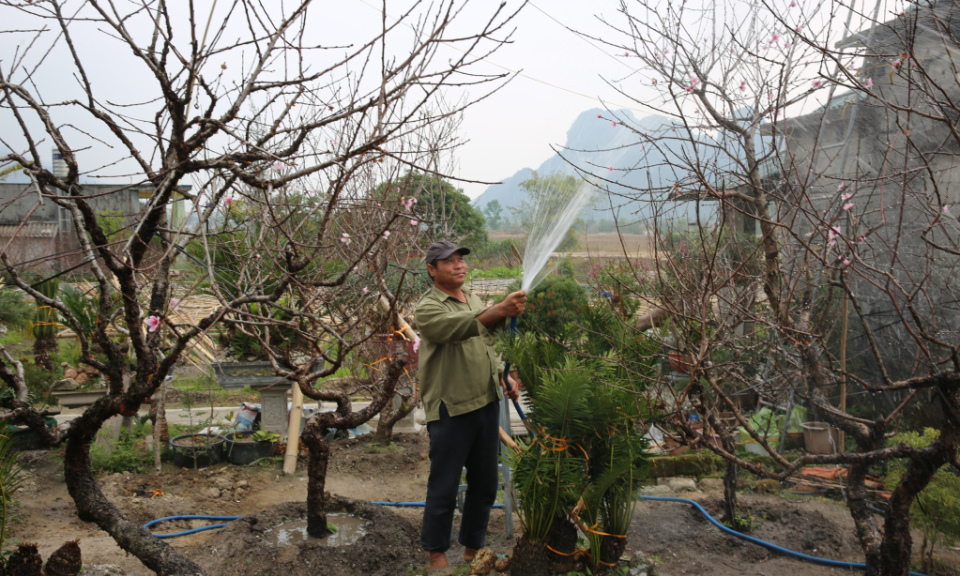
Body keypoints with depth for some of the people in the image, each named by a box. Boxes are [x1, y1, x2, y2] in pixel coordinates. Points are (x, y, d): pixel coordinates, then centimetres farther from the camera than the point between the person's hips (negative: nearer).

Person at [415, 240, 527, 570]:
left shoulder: (475, 301, 16)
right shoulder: (427, 308, -9)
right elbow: (461, 327, -29)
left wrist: (503, 375, 7)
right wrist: (501, 311, -44)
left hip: (487, 404, 7)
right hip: (451, 410, -7)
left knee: (484, 485, 15)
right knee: (444, 488, 1)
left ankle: (473, 549, 30)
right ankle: (436, 552, 19)